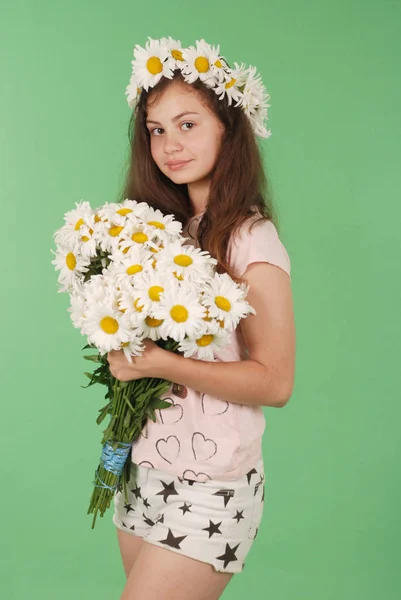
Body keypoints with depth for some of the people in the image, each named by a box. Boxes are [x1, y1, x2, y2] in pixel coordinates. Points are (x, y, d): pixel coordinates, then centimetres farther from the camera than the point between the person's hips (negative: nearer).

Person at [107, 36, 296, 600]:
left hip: (210, 491, -6)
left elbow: (274, 381, -18)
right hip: (144, 474, 6)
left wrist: (159, 363, -22)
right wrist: (122, 351, -4)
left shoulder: (251, 239, -14)